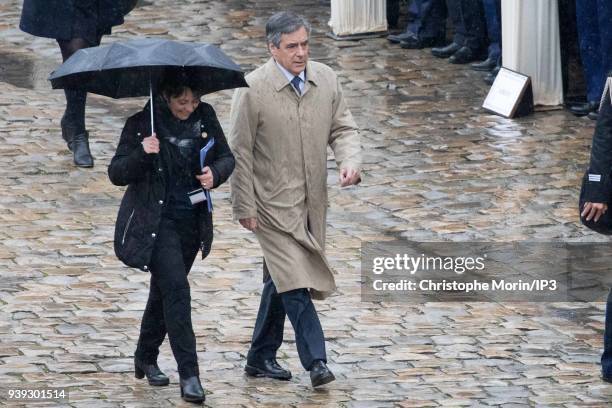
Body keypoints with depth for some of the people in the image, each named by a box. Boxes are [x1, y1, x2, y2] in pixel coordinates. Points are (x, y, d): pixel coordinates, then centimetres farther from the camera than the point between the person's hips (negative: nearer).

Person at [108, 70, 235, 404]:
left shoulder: (205, 116, 0)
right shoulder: (142, 123, -12)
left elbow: (227, 158, 10)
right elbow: (116, 174, -12)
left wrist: (215, 173, -12)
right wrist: (141, 154, -30)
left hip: (191, 221, 5)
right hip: (155, 222, -5)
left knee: (164, 290, 17)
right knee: (175, 287, -17)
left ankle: (145, 358, 38)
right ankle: (189, 376, -19)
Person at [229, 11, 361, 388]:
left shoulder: (326, 80, 2)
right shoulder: (253, 89, -13)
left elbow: (343, 128, 10)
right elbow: (241, 152, -9)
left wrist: (351, 161, -12)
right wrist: (244, 207, -9)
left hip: (312, 202, 6)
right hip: (273, 203, -6)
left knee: (281, 281, 15)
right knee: (293, 279, -15)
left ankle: (261, 358, 27)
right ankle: (316, 361, -14)